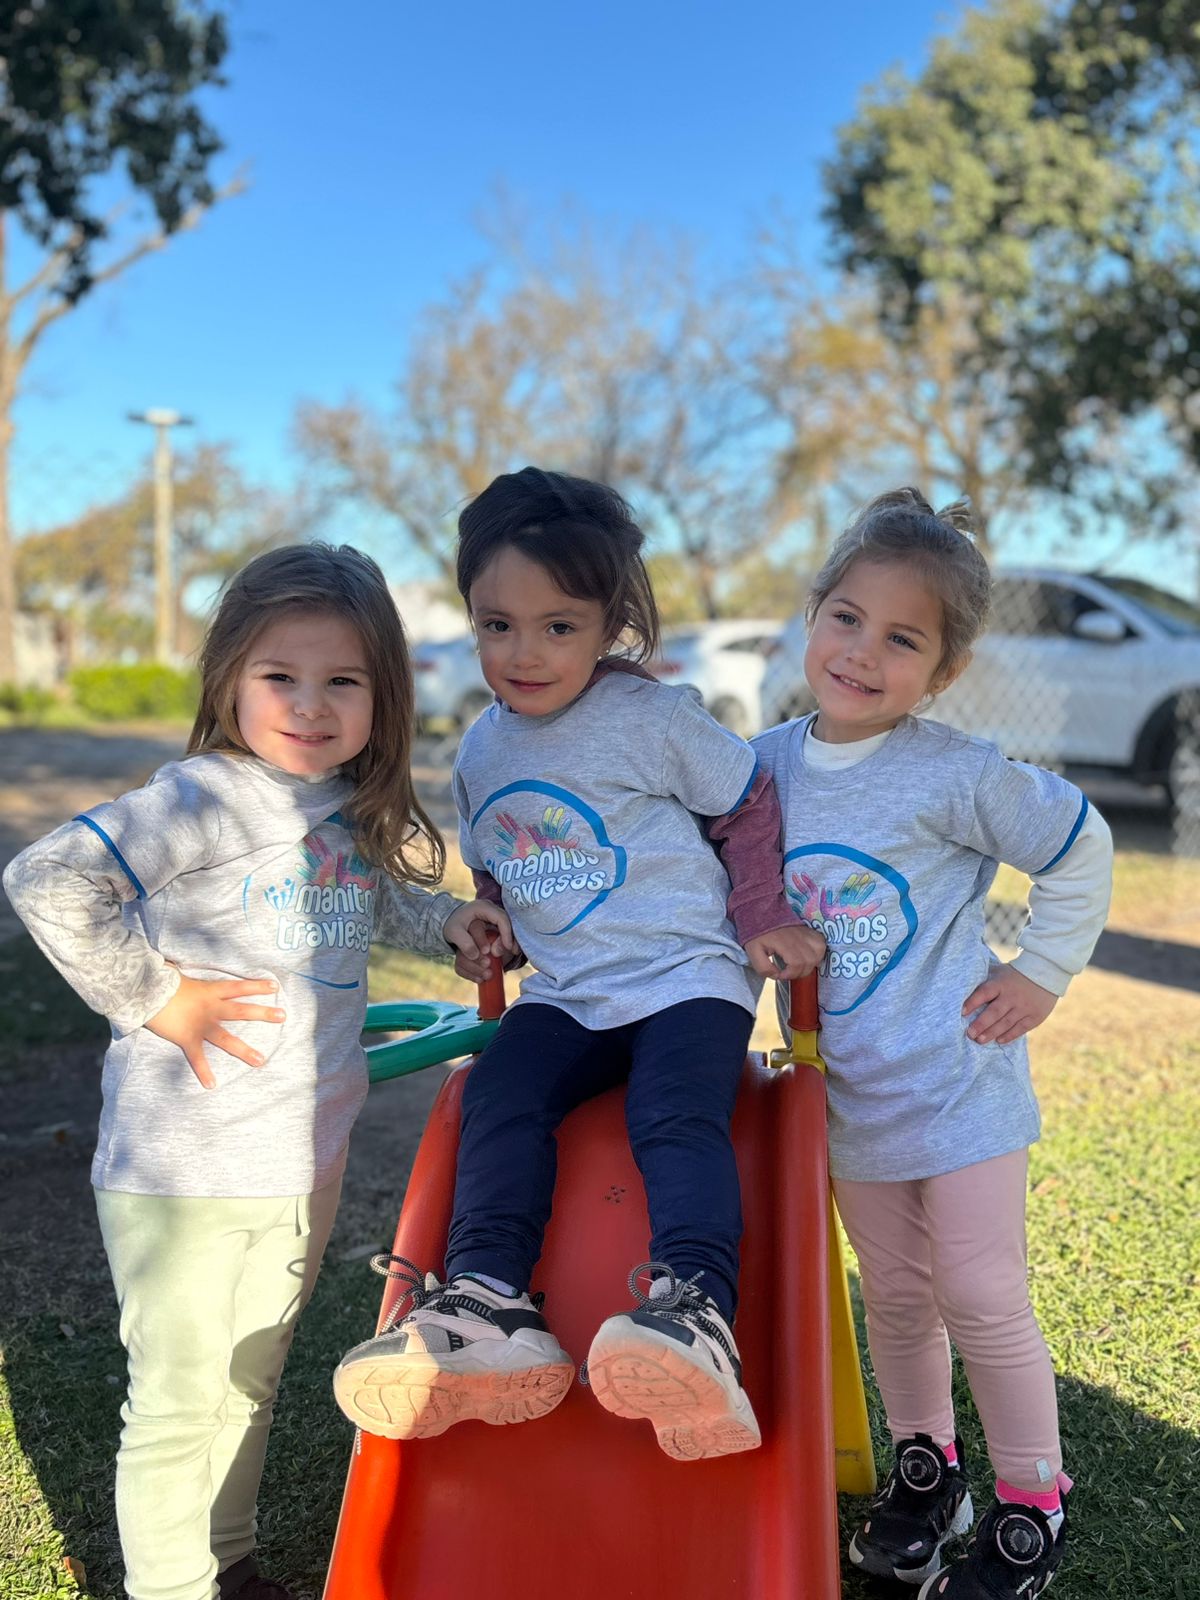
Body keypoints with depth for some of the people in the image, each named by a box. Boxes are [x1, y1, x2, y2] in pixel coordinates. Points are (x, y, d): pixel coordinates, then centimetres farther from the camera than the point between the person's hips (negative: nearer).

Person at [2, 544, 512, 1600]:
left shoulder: (361, 813, 3)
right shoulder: (203, 800, -20)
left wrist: (450, 925, 3)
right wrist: (153, 993, -22)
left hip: (305, 1157, 8)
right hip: (187, 1169, -7)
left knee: (252, 1381, 25)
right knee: (181, 1401, 8)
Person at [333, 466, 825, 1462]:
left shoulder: (654, 718, -5)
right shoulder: (481, 755, 11)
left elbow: (750, 807, 5)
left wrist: (762, 917, 1)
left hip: (687, 975, -5)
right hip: (565, 995, 5)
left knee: (678, 1116, -30)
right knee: (500, 1094, -21)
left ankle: (695, 1313, -43)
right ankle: (488, 1307, -27)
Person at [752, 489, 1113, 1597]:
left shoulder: (956, 774, -17)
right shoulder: (767, 766, -3)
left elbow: (1082, 850, -6)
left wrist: (1042, 975, -5)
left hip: (957, 1082, -4)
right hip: (847, 1092, 4)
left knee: (980, 1301, 4)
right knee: (895, 1297, 18)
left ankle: (1033, 1504, 27)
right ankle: (923, 1465, 40)